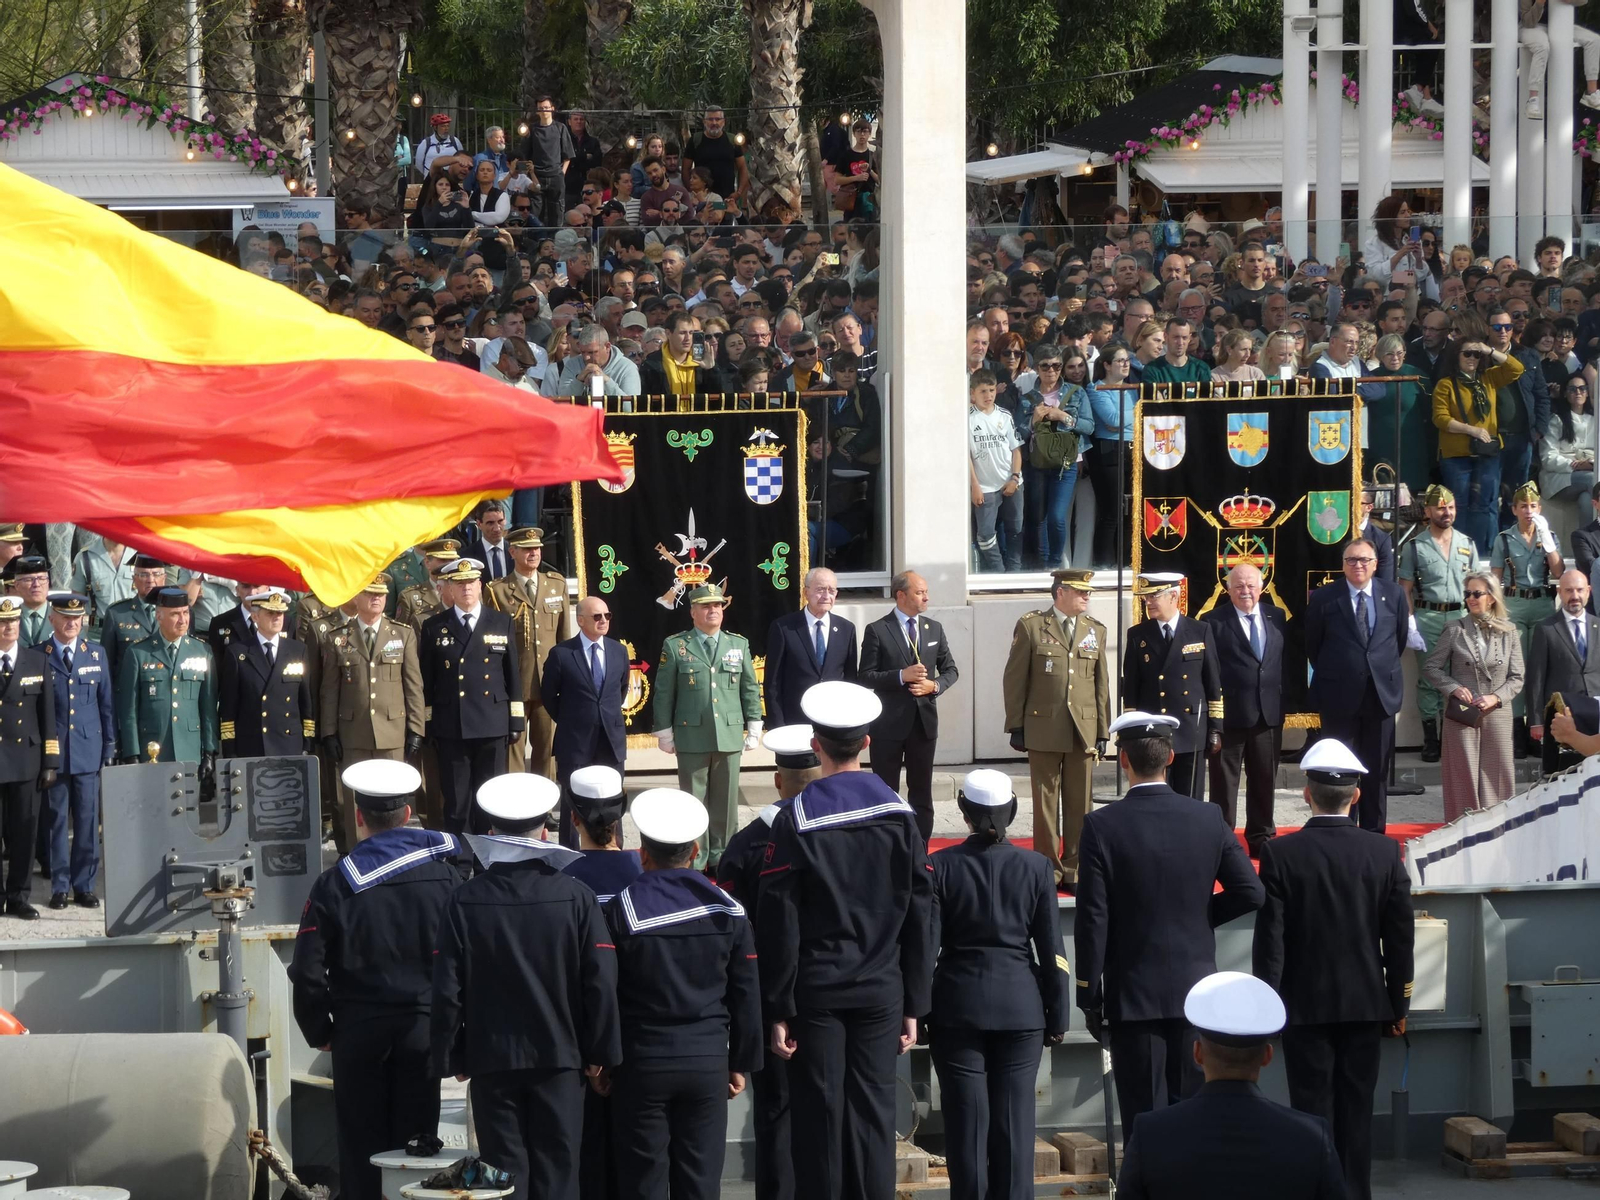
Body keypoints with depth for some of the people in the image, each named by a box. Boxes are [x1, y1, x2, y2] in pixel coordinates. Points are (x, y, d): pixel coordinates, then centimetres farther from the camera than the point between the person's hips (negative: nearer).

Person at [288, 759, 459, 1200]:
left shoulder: (335, 883, -7)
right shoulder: (443, 875, -2)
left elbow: (307, 972, -8)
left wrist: (319, 1032, 6)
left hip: (359, 1032, -1)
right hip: (423, 1031, 1)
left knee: (362, 1150, 7)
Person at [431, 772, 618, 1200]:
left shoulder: (465, 901, -6)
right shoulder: (575, 897, -5)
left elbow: (447, 988, -6)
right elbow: (600, 981, -6)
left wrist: (453, 1057, 5)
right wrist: (598, 1051, 3)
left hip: (492, 1058, 0)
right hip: (560, 1057, 0)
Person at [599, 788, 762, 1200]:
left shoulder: (620, 911, -9)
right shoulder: (727, 910, 0)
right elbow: (747, 996, 4)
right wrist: (741, 1063, 13)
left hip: (642, 1062, -2)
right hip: (708, 1062, 2)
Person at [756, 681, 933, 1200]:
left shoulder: (795, 820, -8)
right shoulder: (899, 815, 1)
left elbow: (779, 924, -9)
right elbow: (919, 916, 3)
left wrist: (779, 1009, -3)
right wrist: (914, 1005, 9)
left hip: (818, 992, -2)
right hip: (881, 991, 2)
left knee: (820, 1117, 3)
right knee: (874, 1113, 6)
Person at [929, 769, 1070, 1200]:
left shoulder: (941, 866, -7)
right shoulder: (1035, 868, -3)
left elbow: (927, 945, -5)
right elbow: (1052, 950, 0)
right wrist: (1057, 1016, 8)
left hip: (959, 1005, -1)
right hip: (1021, 1008, 1)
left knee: (966, 1118, 3)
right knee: (1014, 1117, 5)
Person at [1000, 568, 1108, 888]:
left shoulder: (1096, 631, 10)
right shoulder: (1030, 626, 0)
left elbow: (1101, 685, 10)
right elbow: (1014, 679, 0)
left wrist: (1102, 732, 7)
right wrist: (1016, 726, -3)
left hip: (1083, 731, 3)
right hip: (1044, 728, -3)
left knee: (1080, 803, 5)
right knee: (1046, 802, 3)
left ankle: (1075, 869, 12)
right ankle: (1049, 869, 11)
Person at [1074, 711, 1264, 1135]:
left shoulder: (1103, 826, -10)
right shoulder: (1207, 819, -1)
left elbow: (1093, 921, -10)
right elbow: (1250, 892, -2)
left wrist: (1090, 998, -3)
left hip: (1135, 994, -3)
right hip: (1195, 991, 3)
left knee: (1146, 1119, 0)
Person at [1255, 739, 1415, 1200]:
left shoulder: (1281, 854, -11)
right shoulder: (1384, 853, -4)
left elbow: (1270, 938, -10)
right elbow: (1400, 936, 1)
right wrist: (1398, 1005, 10)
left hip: (1306, 1005, -2)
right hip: (1365, 1004, 2)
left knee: (1313, 1110, 2)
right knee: (1356, 1111, 9)